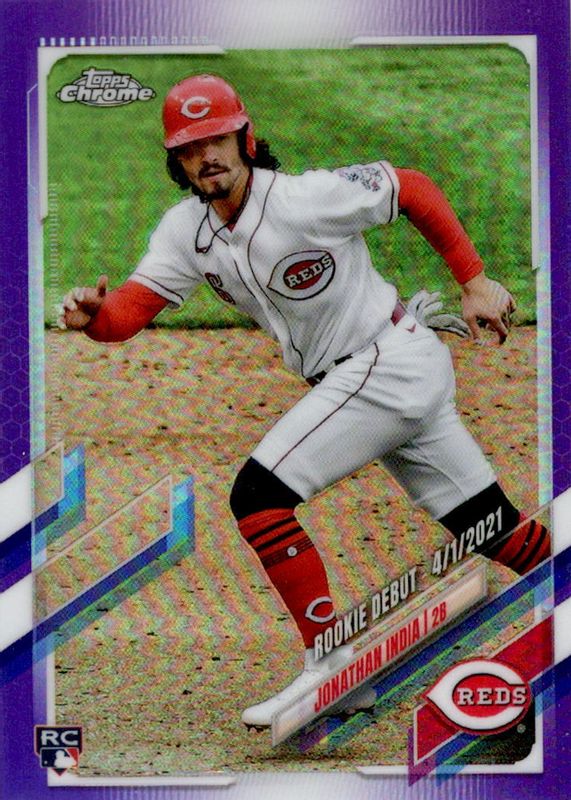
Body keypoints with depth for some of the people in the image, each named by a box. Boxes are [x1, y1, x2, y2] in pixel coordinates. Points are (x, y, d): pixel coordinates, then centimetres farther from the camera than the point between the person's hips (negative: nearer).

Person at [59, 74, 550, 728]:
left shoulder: (305, 198, -19)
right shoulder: (185, 230, 2)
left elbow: (413, 188, -8)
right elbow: (128, 312, -7)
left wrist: (474, 282, -6)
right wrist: (91, 313, -30)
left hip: (391, 362, -7)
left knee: (257, 495, -16)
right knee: (496, 531, 13)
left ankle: (334, 666, -8)